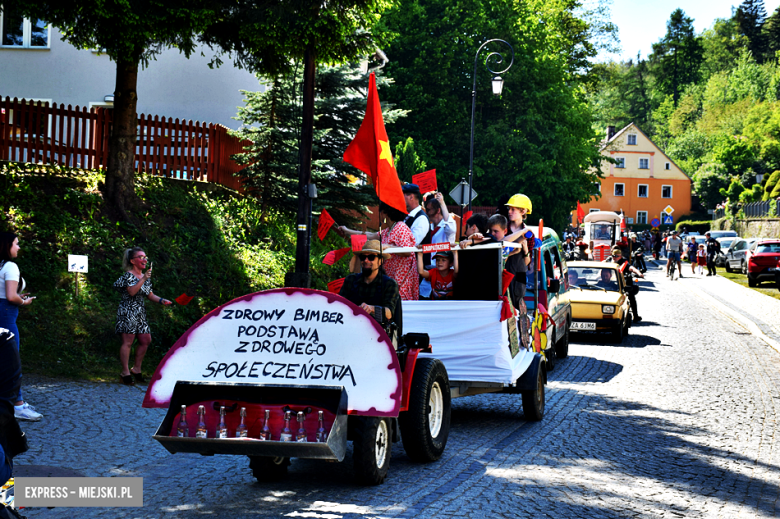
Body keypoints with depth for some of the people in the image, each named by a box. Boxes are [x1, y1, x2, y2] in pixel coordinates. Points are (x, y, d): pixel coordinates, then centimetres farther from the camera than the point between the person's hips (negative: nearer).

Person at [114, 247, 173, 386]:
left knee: (145, 340, 7)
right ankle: (125, 372, -4)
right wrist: (143, 279, -26)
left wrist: (161, 300, 3)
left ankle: (136, 369, 19)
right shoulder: (128, 275, -10)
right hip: (128, 311, -8)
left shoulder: (146, 277, 15)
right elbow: (132, 291, -24)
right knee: (128, 341, -8)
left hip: (140, 313, 8)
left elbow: (150, 295, 20)